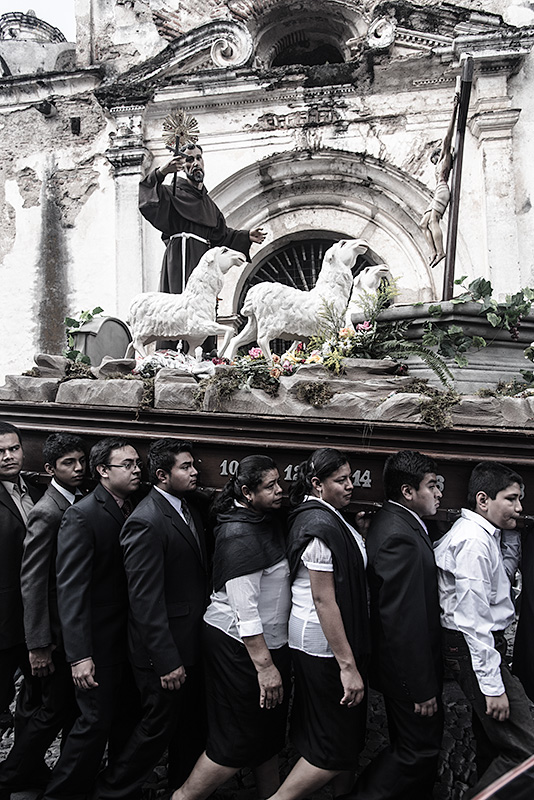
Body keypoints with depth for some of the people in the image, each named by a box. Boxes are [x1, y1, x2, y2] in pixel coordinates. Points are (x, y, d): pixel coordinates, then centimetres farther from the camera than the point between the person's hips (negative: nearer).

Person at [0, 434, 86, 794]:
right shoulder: (47, 513, -21)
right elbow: (32, 581, -21)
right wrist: (39, 645, -19)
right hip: (59, 631, -8)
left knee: (76, 705, 21)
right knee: (54, 709, 6)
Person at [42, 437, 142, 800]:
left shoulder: (132, 510, 4)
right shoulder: (81, 516, -18)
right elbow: (71, 590, -20)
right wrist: (79, 656, -23)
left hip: (130, 636, 7)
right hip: (100, 640, -7)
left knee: (127, 716, 18)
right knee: (96, 721, 2)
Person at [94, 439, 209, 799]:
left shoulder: (190, 510, 6)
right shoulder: (146, 522, -23)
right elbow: (145, 600, -24)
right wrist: (166, 661, -22)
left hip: (194, 643, 9)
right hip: (166, 651, -8)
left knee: (193, 725, 22)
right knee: (159, 726, 8)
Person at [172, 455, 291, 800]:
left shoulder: (265, 519, 6)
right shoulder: (240, 535, -25)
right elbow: (245, 609, -26)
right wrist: (265, 665, -25)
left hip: (268, 640, 9)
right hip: (240, 644, -9)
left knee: (269, 729, 22)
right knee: (238, 740, 4)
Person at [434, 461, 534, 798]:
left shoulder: (484, 535, 12)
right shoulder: (474, 540, -20)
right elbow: (474, 619, -22)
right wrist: (493, 686, -21)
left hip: (487, 643, 11)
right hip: (476, 649, -11)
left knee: (493, 739, 21)